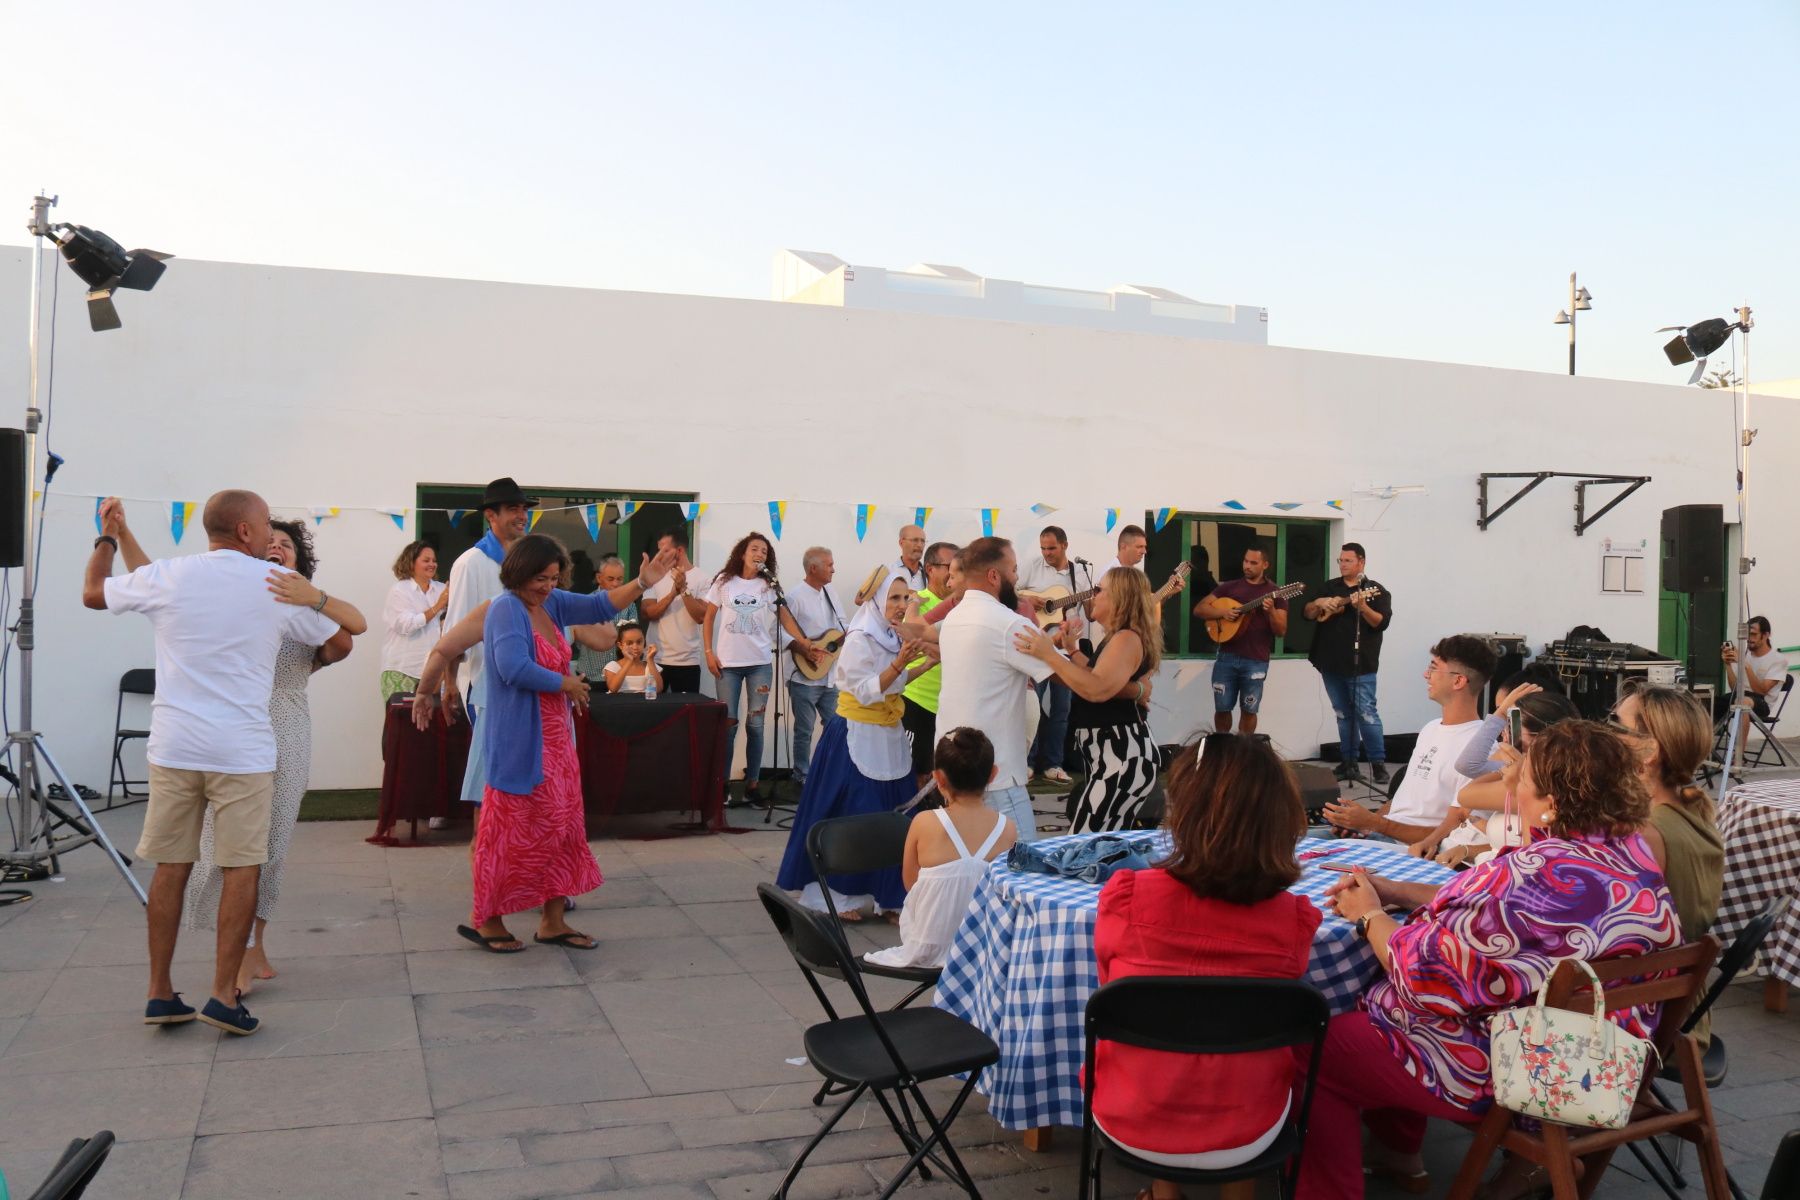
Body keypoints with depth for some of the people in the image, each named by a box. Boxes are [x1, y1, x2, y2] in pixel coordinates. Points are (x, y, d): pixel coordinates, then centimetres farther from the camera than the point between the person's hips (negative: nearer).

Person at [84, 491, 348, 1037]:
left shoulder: (167, 576, 1)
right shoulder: (279, 586, -2)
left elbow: (92, 593, 19)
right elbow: (341, 643, 7)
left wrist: (107, 536, 34)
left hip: (173, 746, 3)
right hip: (243, 752, -3)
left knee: (171, 867, 11)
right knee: (241, 870, 4)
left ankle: (160, 993, 17)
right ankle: (224, 995, 3)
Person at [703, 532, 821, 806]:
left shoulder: (769, 586, 5)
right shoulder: (724, 581, 4)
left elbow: (786, 618, 2)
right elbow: (708, 618, 8)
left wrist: (807, 644, -11)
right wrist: (709, 652, 0)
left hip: (760, 663, 1)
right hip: (727, 662, -1)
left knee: (755, 724, 2)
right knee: (728, 723, -1)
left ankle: (752, 784, 9)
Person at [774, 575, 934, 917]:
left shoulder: (892, 637, 8)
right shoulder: (860, 640, -16)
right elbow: (866, 693, -21)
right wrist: (898, 664, -29)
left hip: (888, 738, 8)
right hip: (857, 738, -8)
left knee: (891, 816, 9)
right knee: (851, 817, -3)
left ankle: (883, 893, 19)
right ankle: (836, 896, 9)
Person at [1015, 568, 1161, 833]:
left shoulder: (1127, 639, -16)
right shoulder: (1117, 638, 17)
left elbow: (1097, 689, -30)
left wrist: (1049, 655, -28)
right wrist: (1071, 647, 20)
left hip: (1122, 755, -11)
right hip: (1109, 751, 11)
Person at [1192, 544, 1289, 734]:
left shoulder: (1274, 593, 2)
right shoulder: (1229, 587, 8)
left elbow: (1281, 632, -3)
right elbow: (1199, 609, 5)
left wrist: (1271, 612, -22)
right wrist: (1222, 612, -12)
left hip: (1256, 661, -2)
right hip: (1227, 657, 2)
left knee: (1249, 710, 4)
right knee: (1222, 707, 4)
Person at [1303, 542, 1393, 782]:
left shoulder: (1376, 590, -2)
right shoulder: (1330, 587, 12)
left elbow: (1382, 622, -13)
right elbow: (1307, 613, 9)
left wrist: (1363, 607, -28)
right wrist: (1319, 603, -11)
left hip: (1360, 664, -5)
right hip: (1331, 662, 5)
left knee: (1365, 713, -7)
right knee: (1343, 714, 11)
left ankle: (1378, 762, -1)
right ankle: (1348, 761, 18)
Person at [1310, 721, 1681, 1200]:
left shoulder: (1535, 878, -31)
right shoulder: (1633, 851, -1)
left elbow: (1423, 972, -22)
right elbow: (1488, 907, 9)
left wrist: (1371, 916, -5)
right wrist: (1393, 891, 3)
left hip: (1507, 1075, -9)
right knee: (1367, 1014, 26)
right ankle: (1396, 1150, 39)